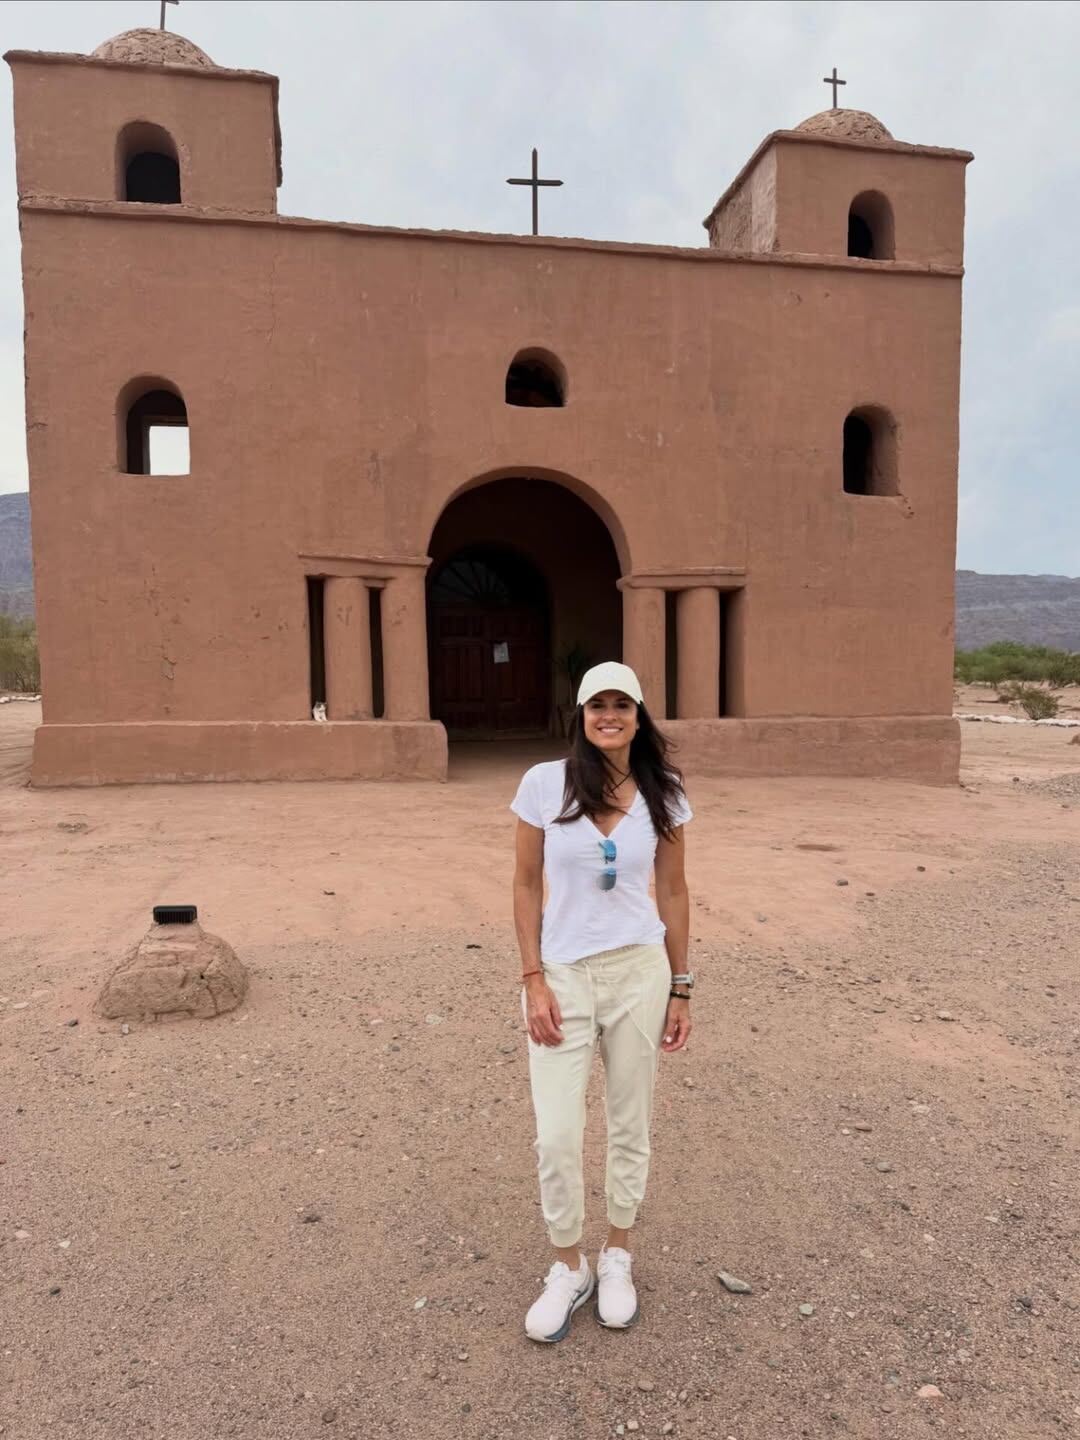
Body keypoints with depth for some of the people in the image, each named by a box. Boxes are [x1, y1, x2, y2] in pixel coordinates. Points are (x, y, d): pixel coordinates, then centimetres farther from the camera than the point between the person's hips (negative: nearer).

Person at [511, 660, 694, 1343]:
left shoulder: (662, 794, -2)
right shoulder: (544, 783, -7)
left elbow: (673, 891, 5)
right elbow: (527, 885, -2)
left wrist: (680, 989, 6)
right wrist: (533, 979, -7)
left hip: (638, 973, 1)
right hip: (562, 976, -1)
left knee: (632, 1127, 14)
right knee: (556, 1138, 2)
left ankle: (617, 1259, 38)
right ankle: (569, 1267, 29)